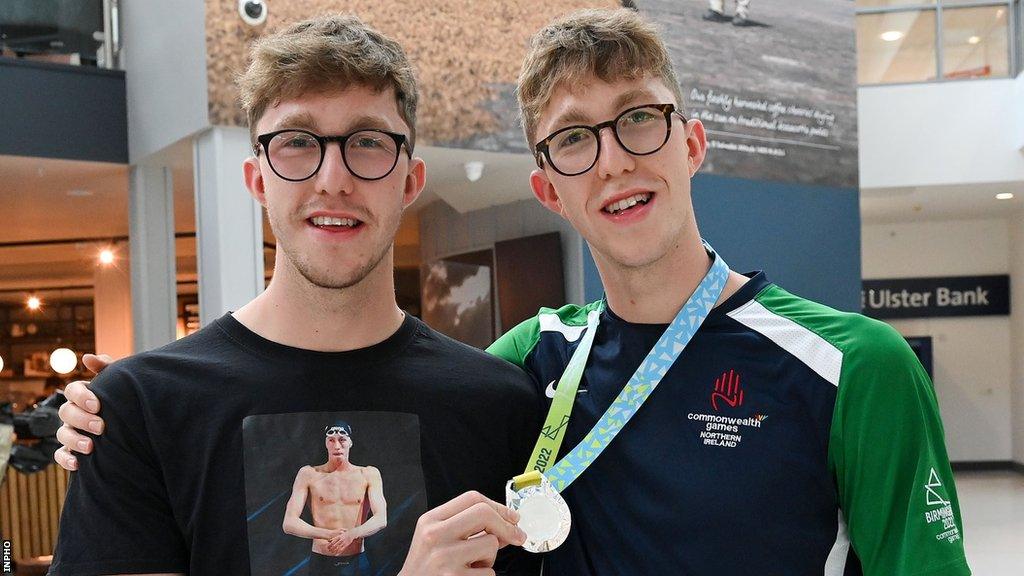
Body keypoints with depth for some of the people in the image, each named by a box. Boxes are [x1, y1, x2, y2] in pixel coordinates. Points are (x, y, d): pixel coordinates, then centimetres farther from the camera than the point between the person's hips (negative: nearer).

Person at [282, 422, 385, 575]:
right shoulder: (309, 474, 2)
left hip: (357, 562, 1)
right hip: (320, 562, 0)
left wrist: (352, 534, -25)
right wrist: (328, 534, -21)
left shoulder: (368, 474, 4)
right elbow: (289, 524, -6)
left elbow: (381, 519, -7)